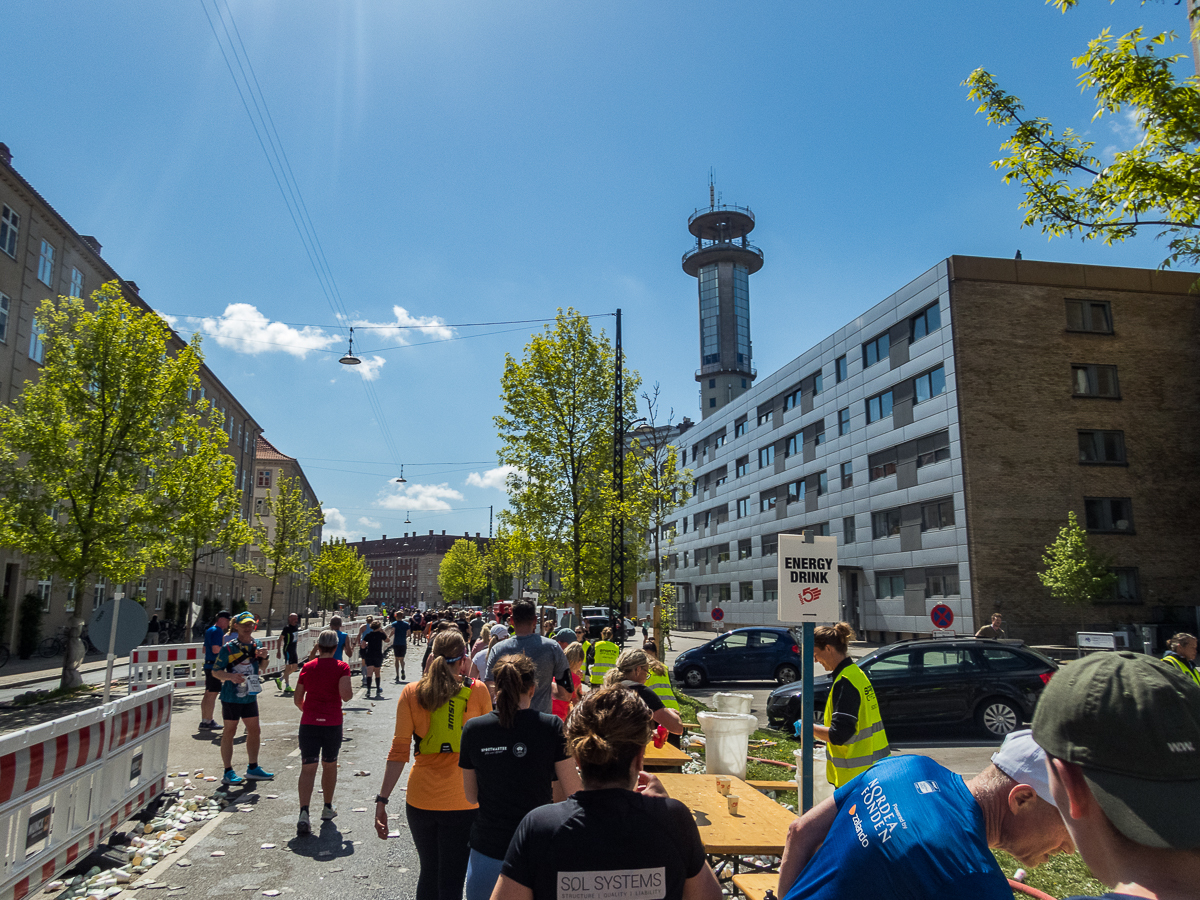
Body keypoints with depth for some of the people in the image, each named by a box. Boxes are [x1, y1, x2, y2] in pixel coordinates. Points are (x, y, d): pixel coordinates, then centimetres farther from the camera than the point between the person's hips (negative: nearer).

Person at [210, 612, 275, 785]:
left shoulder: (256, 645, 5)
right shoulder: (229, 648, -11)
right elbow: (215, 671, -9)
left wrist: (263, 657, -6)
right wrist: (230, 676, -28)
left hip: (250, 696, 6)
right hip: (232, 696, -6)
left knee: (254, 731, 10)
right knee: (229, 732, 4)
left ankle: (253, 768, 23)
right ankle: (228, 772, 13)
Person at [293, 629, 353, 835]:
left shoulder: (307, 667, 3)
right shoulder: (341, 667, -6)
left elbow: (297, 699, 8)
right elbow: (346, 695, -18)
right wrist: (351, 687, 4)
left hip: (309, 723, 1)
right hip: (332, 724, -1)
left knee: (308, 769, 0)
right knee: (329, 765, 17)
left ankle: (304, 812, -17)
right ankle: (328, 808, 30)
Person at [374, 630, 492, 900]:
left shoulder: (411, 692, -2)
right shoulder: (477, 690, -5)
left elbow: (399, 751, -4)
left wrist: (382, 799, -1)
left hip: (420, 799, 3)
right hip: (461, 802, -3)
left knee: (429, 874, 23)